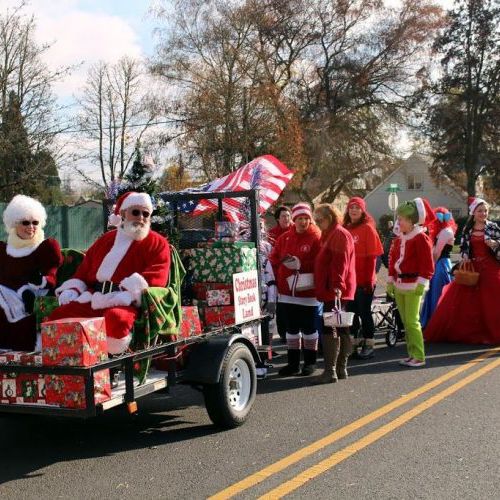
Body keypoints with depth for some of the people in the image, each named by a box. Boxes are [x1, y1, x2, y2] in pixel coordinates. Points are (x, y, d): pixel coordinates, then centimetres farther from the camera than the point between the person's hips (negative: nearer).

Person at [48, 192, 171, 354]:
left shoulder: (158, 244, 7)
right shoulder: (106, 239, 24)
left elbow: (153, 281, -7)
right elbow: (84, 270, 27)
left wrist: (125, 297, -22)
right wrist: (71, 291, 7)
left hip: (126, 304, -6)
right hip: (94, 300, 6)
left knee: (115, 318, -39)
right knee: (58, 315, -14)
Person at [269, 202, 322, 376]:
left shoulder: (316, 238, -7)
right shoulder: (284, 238, 7)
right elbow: (274, 259, 9)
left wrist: (300, 264, -21)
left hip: (308, 292, -5)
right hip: (287, 291, 5)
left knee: (309, 328, 6)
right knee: (291, 328, 12)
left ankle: (310, 362, 19)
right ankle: (293, 362, 21)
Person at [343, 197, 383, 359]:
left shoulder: (367, 228, -7)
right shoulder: (345, 229, 7)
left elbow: (372, 257, -10)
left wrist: (369, 279, -13)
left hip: (364, 280, -5)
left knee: (365, 312, 2)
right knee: (351, 312, 12)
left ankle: (369, 345, 13)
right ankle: (353, 344, 23)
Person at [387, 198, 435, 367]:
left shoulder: (421, 239, -9)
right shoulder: (398, 239, 14)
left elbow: (427, 264, -12)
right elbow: (392, 260, 19)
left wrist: (421, 283, -16)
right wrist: (391, 280, 14)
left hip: (413, 286, -8)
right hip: (399, 285, 8)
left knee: (412, 321, -9)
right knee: (405, 322, 10)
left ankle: (419, 357, -3)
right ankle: (412, 354, 18)